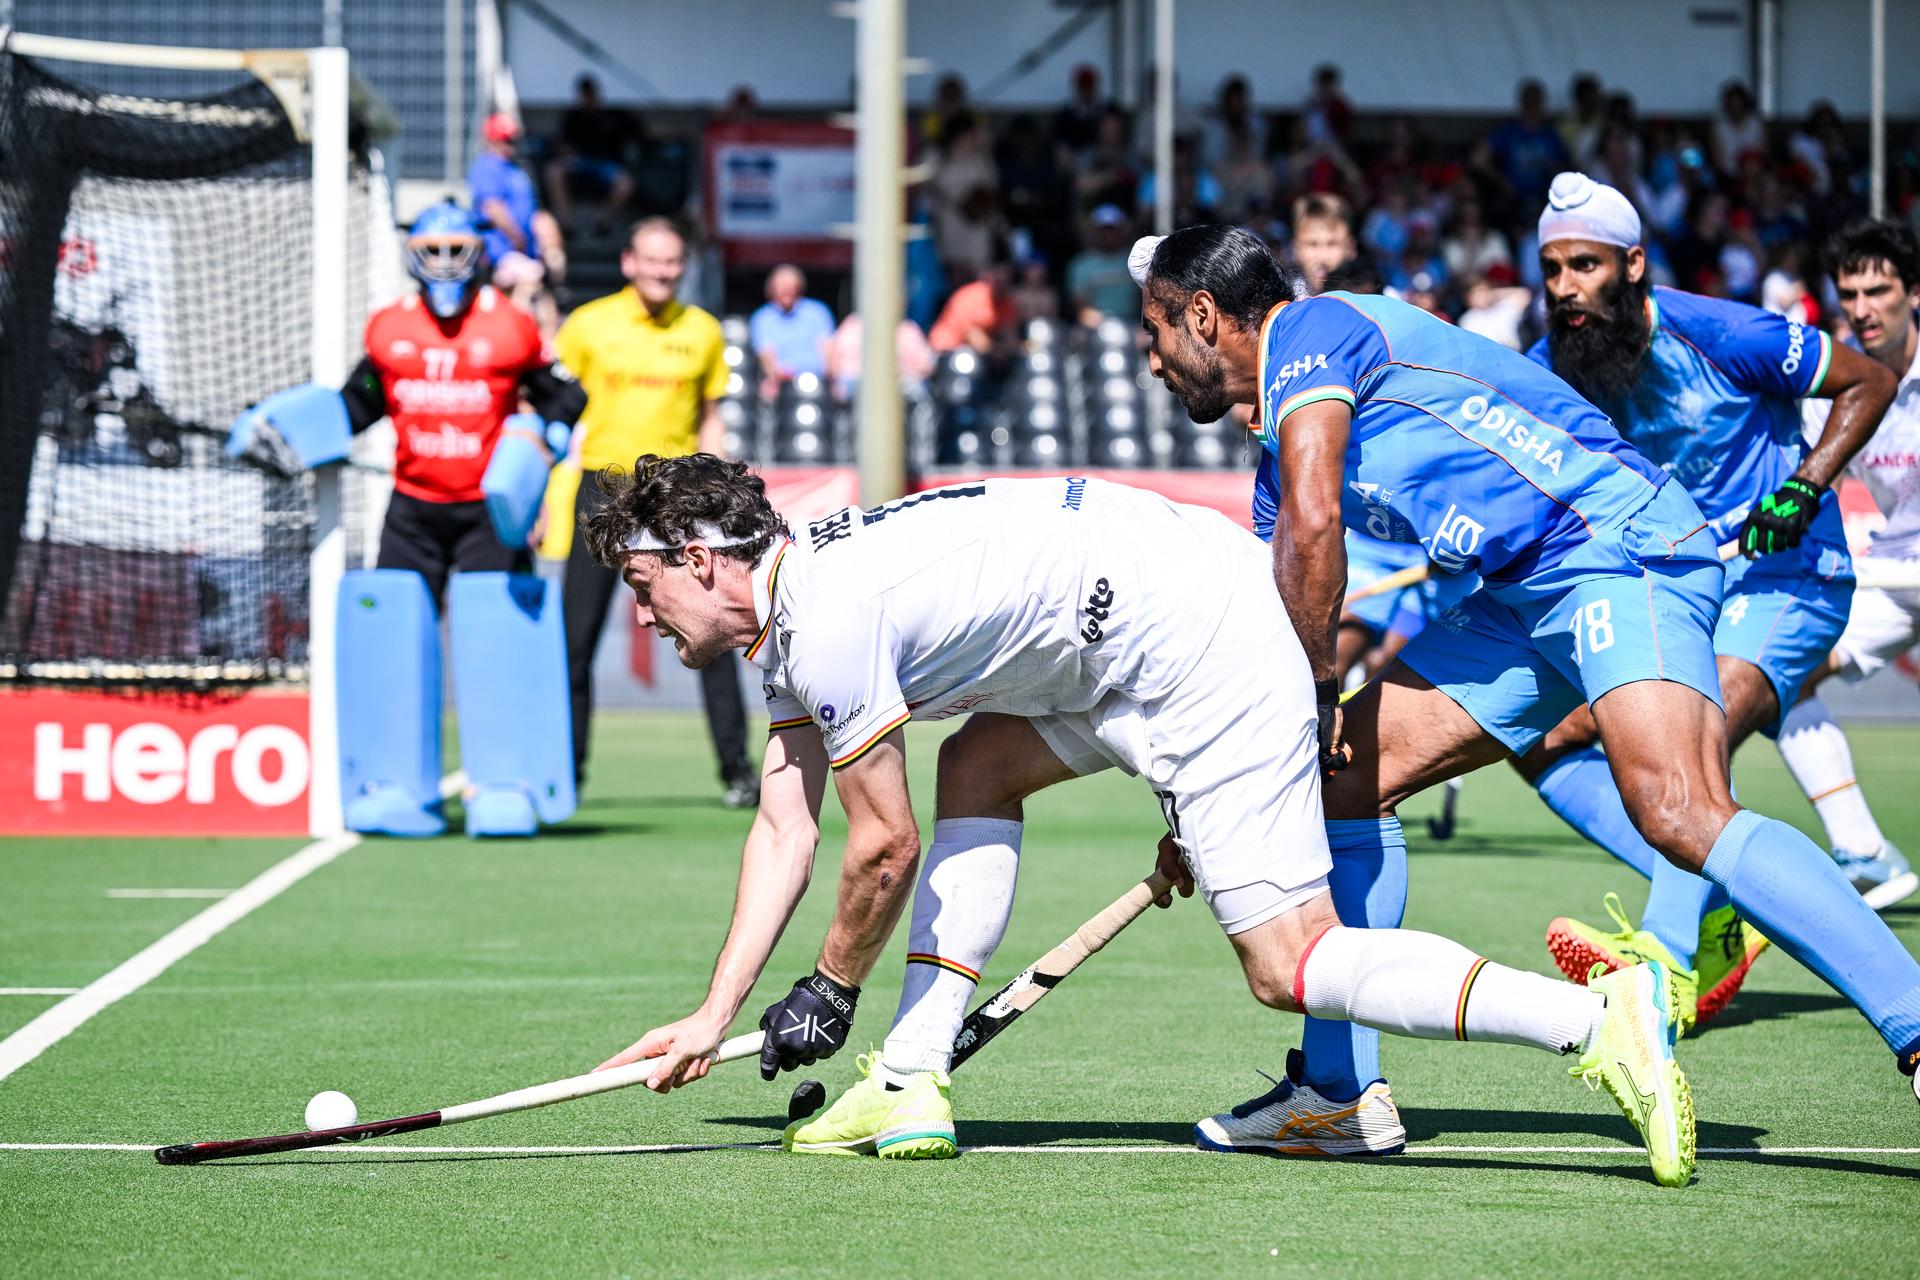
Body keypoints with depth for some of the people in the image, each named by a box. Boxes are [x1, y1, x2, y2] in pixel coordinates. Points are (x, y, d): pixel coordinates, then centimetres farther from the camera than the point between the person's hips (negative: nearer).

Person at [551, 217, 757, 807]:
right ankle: (566, 769, 11)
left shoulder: (702, 332, 6)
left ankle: (737, 769, -1)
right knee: (576, 640, -1)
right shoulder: (589, 326, 2)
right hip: (603, 486, 0)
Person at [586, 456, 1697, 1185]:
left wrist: (831, 995, 7)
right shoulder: (794, 615, 17)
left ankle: (1599, 1021, -24)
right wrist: (715, 1016, 19)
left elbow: (885, 848, -9)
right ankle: (914, 1085, 12)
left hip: (1201, 642, -11)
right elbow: (787, 828, 21)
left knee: (1291, 964, -13)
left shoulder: (832, 621, -14)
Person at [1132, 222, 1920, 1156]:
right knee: (1347, 771, 8)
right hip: (1529, 592, 10)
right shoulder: (1280, 439, 23)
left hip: (1618, 542, -10)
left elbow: (1312, 523, -20)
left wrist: (1314, 694, -10)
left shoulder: (1308, 330, -6)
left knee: (1679, 815, -28)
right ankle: (1340, 1090, 13)